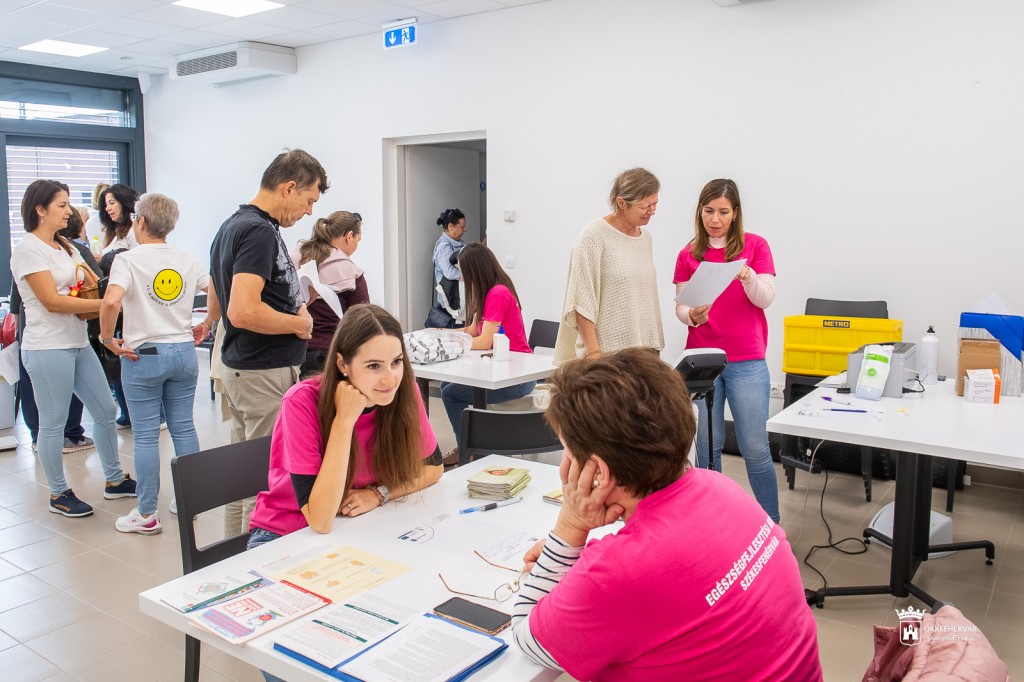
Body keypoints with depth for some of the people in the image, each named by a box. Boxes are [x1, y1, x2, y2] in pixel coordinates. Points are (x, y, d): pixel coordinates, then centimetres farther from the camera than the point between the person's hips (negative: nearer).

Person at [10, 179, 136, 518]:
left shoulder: (63, 246, 15)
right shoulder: (27, 249, -11)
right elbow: (52, 301, -18)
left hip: (78, 343, 9)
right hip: (48, 348, -9)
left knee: (105, 410, 12)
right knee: (53, 423, 3)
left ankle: (114, 480, 25)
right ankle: (58, 494, 16)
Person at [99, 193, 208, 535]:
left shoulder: (128, 260, -10)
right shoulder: (187, 260, 4)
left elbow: (111, 301, -27)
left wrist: (108, 339, -13)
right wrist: (205, 326, 12)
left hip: (143, 355, -4)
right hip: (184, 352, 4)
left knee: (146, 435, 3)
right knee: (184, 427, 12)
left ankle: (146, 515, 12)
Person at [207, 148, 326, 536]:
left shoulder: (232, 225, 13)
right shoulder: (260, 231, -18)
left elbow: (217, 300, 23)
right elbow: (244, 312, -28)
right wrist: (298, 323, -15)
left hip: (238, 368, 10)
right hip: (266, 373, -10)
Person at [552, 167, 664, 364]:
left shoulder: (645, 237, 14)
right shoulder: (594, 235, -7)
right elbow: (581, 302, -12)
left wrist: (655, 344, 15)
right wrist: (593, 351, -17)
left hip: (646, 348, 6)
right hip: (607, 350, -6)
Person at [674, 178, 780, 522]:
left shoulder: (755, 245, 2)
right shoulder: (688, 254, 7)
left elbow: (766, 298, -3)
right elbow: (680, 306, 7)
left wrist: (748, 276, -24)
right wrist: (692, 315, -16)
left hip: (747, 361, -2)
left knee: (755, 447, -1)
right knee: (707, 445, 7)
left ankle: (771, 521, 14)